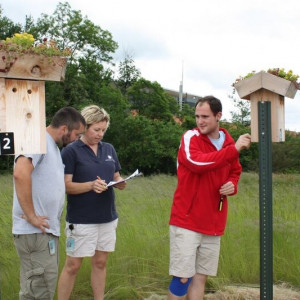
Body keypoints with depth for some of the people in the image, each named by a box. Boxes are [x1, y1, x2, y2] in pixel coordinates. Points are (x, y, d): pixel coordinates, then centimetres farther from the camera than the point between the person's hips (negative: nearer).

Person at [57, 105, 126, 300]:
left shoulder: (109, 149, 8)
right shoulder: (71, 151, -8)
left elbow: (116, 177, 13)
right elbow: (67, 185, -12)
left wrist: (121, 183, -11)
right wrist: (91, 185, -28)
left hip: (108, 218, 5)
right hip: (81, 220, -5)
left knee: (100, 263, 13)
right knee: (73, 265, 2)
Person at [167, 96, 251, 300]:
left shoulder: (228, 142, 8)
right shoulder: (190, 138, -9)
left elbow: (234, 173, 22)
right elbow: (198, 163, -29)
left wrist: (232, 185, -2)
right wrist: (234, 149, -30)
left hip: (213, 224, 6)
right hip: (187, 221, -5)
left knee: (201, 277, 11)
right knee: (183, 277, -4)